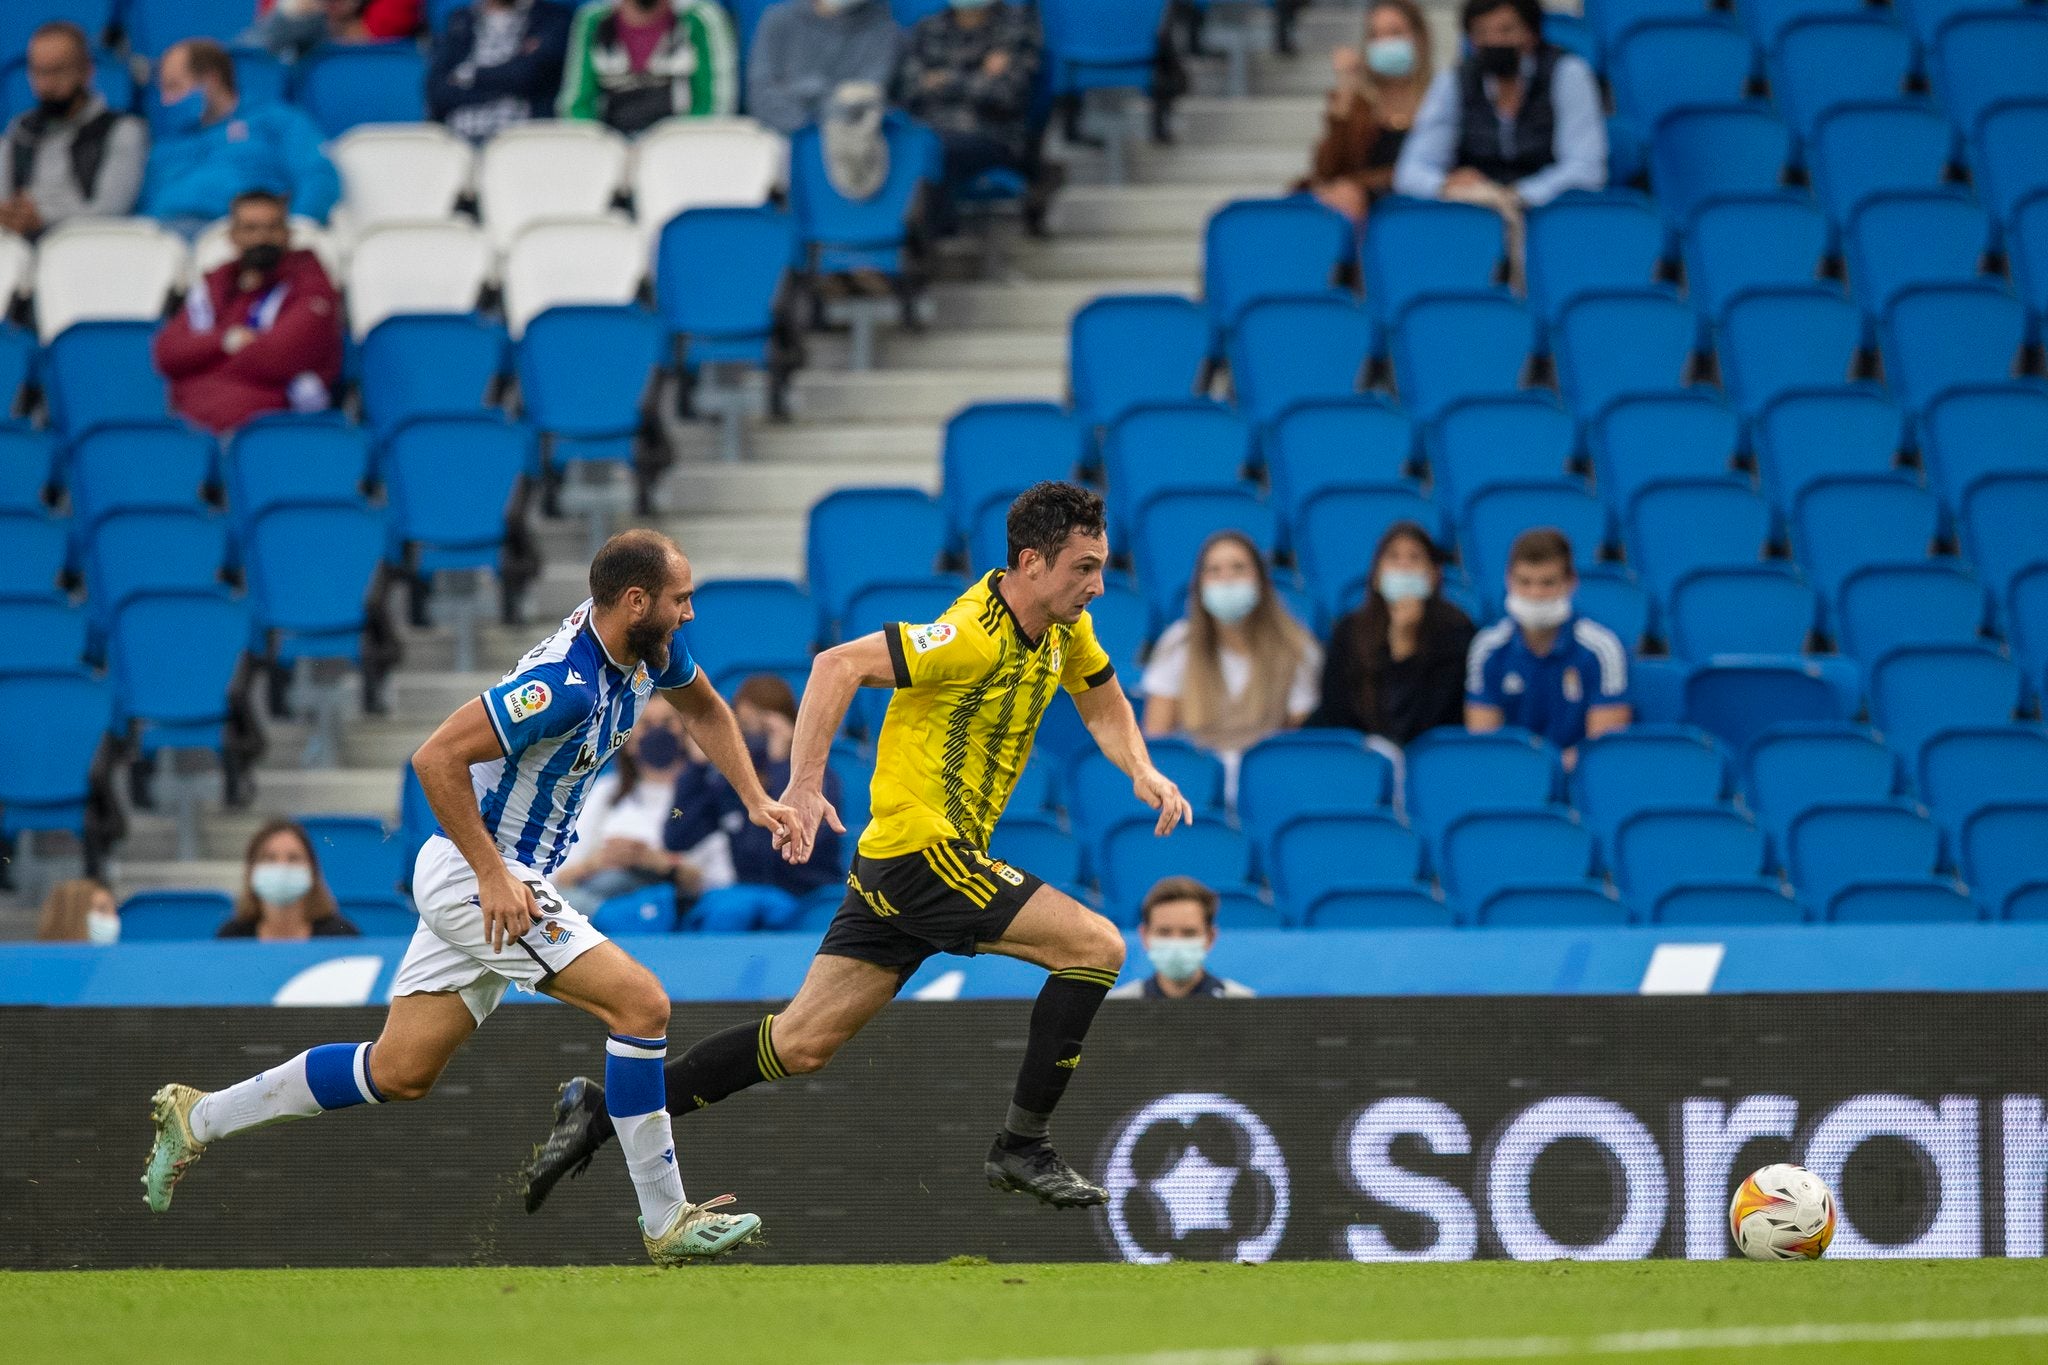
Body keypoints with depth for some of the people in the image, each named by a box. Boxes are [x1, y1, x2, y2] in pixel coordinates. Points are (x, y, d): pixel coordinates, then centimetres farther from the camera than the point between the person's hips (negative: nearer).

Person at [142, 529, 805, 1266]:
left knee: (399, 1073, 13)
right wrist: (495, 876, -26)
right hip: (478, 875, -10)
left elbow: (704, 708, 24)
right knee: (641, 1003, -15)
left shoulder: (650, 646, 1)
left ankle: (196, 1118, 24)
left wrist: (757, 800, 13)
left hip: (491, 877, 10)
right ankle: (665, 1221, -10)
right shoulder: (564, 683, -27)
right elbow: (437, 757, -27)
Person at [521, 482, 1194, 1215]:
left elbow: (1103, 700, 27)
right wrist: (805, 786, -30)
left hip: (891, 869, 9)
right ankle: (1022, 1146, -5)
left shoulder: (1064, 627, 8)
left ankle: (603, 1112, 11)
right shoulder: (975, 636, -20)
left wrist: (1142, 770, 8)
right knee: (1096, 946, -11)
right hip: (923, 846, -9)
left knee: (802, 1042, 8)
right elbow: (839, 665, -25)